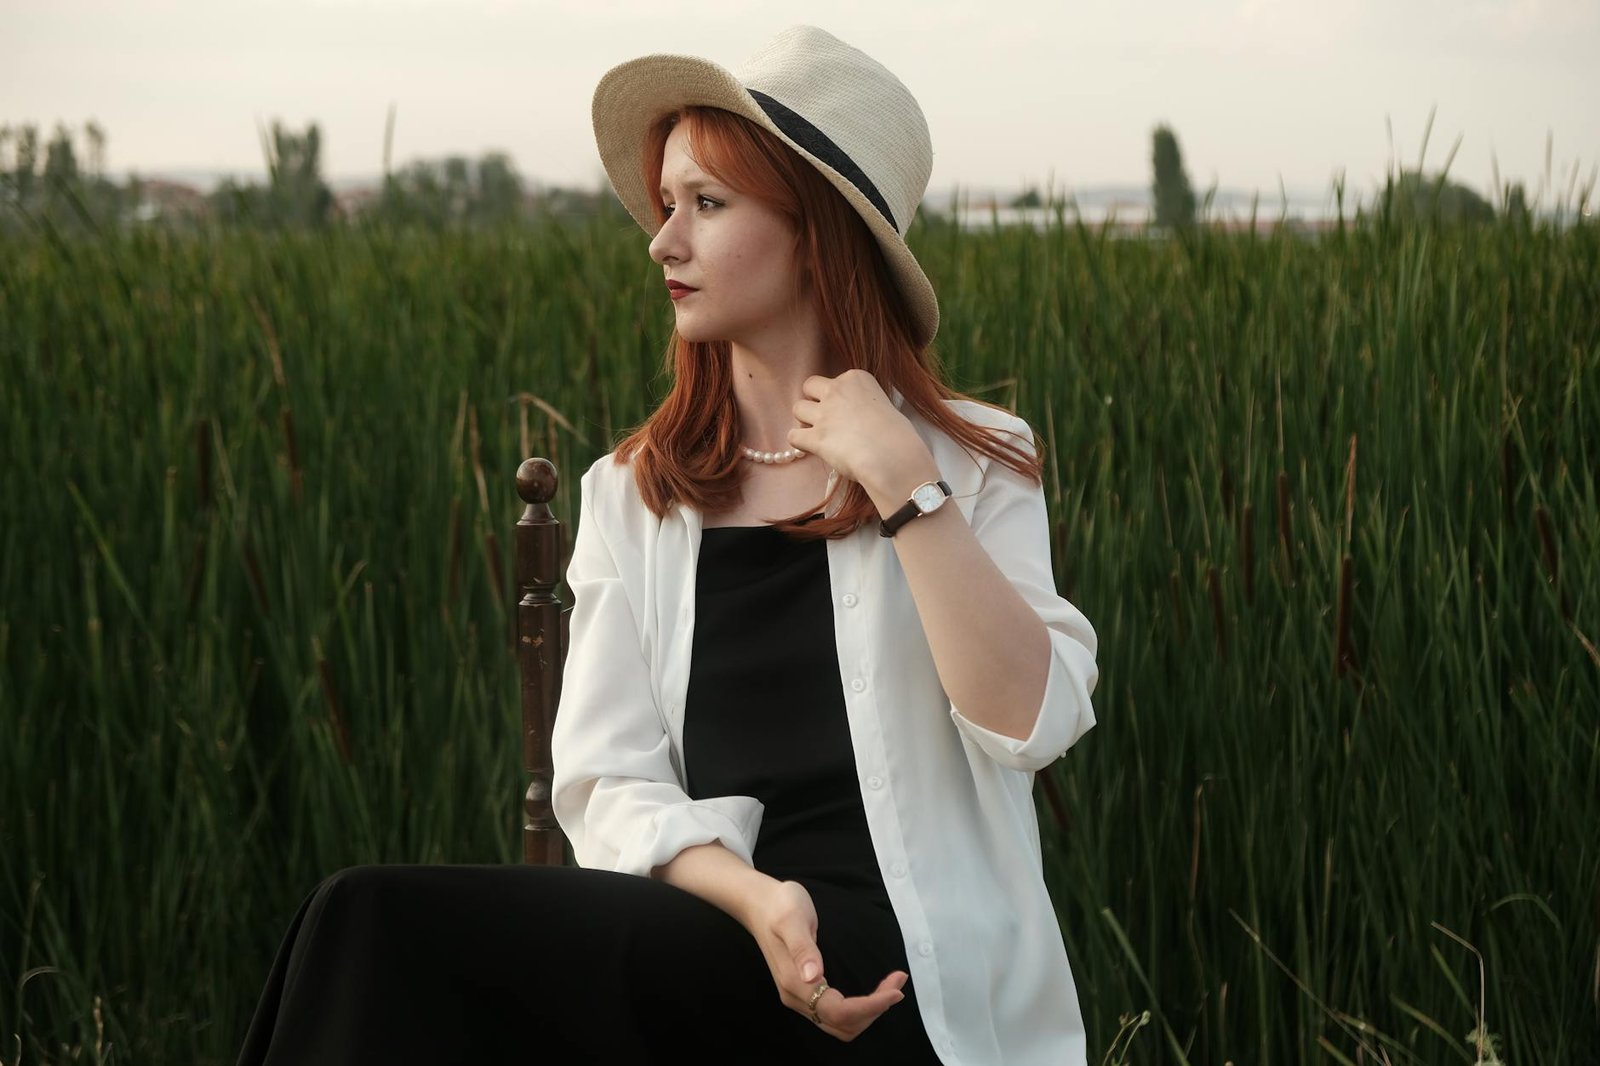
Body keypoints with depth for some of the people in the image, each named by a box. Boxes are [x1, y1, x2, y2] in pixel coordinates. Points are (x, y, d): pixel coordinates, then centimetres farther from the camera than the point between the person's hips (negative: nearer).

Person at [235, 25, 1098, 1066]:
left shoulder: (969, 463, 5)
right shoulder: (632, 494, 15)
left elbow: (1030, 724, -11)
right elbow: (606, 784, 5)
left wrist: (901, 481, -15)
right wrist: (755, 896, -15)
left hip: (898, 981, -4)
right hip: (710, 931, 4)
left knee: (381, 927, -24)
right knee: (372, 921, -26)